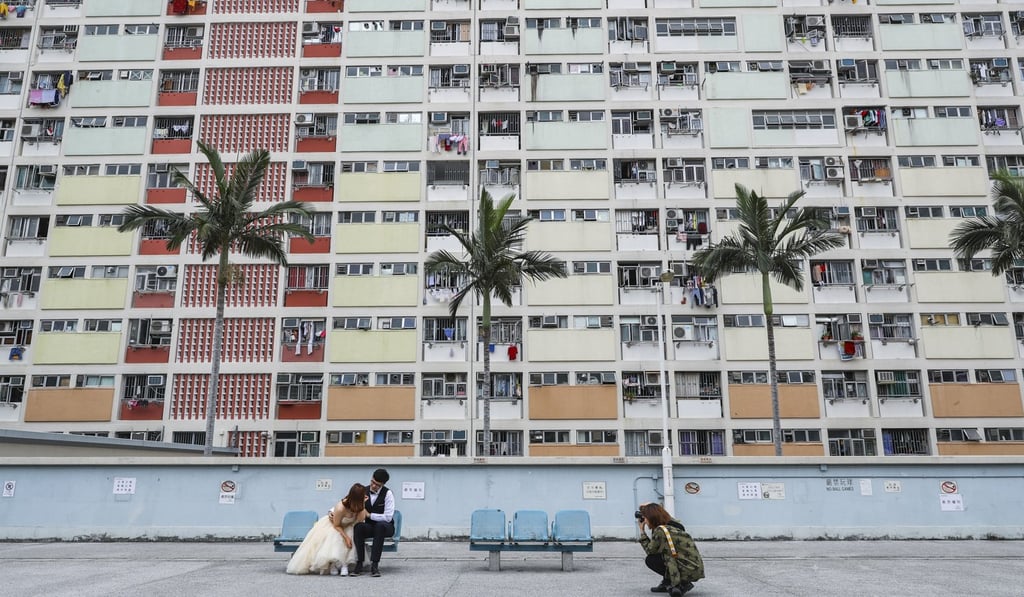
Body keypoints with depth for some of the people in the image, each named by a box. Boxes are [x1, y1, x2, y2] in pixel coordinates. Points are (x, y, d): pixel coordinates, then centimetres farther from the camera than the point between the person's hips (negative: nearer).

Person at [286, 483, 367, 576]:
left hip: (347, 527, 3)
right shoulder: (340, 508, -38)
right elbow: (336, 525, -23)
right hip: (331, 524, -3)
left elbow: (360, 520, -32)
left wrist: (363, 505, -41)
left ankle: (343, 565, -19)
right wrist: (346, 537, -29)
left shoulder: (358, 505, -25)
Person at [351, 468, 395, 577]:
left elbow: (388, 517, -18)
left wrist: (369, 515, -18)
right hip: (369, 527, 3)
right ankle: (359, 564, -28)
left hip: (384, 527, -3)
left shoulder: (388, 494, -12)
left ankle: (374, 564, -37)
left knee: (380, 525, -39)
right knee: (358, 526, -32)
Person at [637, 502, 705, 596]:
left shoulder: (660, 530, -14)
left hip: (688, 572, -9)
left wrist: (642, 531, 7)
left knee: (650, 560, 2)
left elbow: (650, 550, -1)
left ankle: (681, 584, 1)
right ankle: (667, 583, 21)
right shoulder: (673, 524, 9)